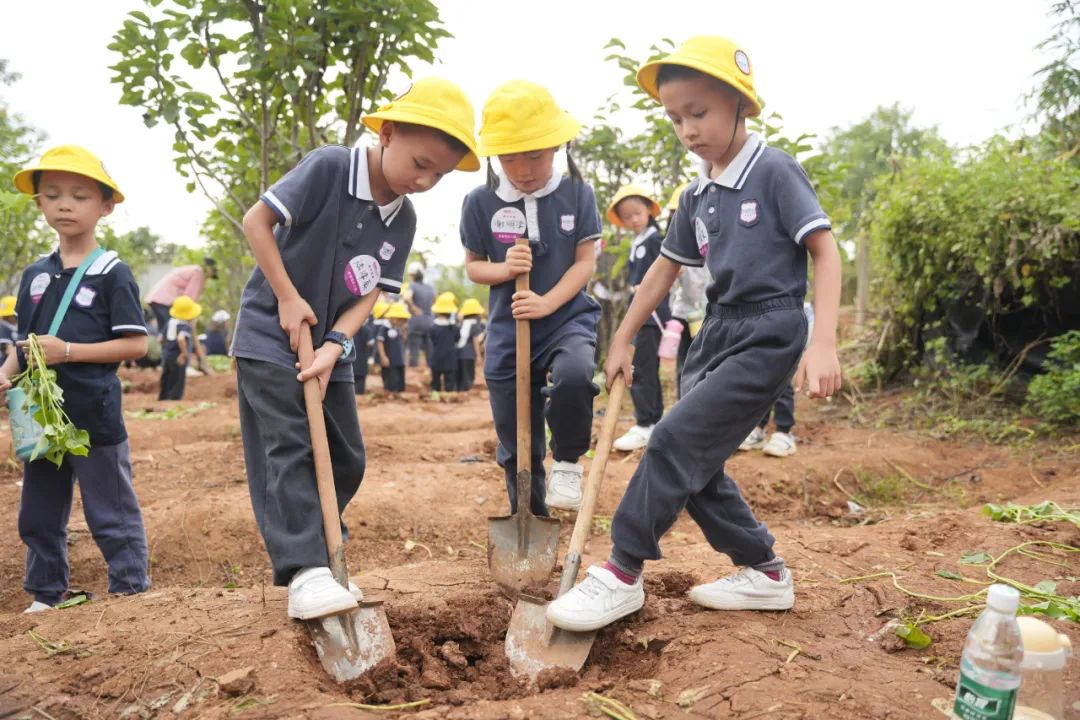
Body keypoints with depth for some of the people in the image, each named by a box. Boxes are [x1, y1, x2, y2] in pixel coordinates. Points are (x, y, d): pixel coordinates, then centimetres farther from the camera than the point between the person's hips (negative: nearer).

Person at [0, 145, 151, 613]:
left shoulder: (113, 273, -8)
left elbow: (135, 344, -12)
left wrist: (67, 351, -19)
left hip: (94, 419, -6)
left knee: (111, 515, 3)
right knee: (38, 516, 18)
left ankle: (131, 592, 16)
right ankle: (45, 595, 34)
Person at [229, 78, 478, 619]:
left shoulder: (402, 220, 0)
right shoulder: (329, 167, -17)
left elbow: (371, 293, -3)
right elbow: (256, 219, -16)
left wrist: (334, 346, -16)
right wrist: (287, 296, -17)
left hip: (330, 344, 6)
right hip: (269, 333, -6)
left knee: (346, 460, 7)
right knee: (288, 450, -13)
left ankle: (318, 551, 24)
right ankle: (303, 571, -12)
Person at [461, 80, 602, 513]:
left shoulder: (578, 194, -4)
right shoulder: (480, 202, -3)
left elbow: (586, 262, -5)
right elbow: (473, 266, 5)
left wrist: (547, 303, -20)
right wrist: (505, 268, -17)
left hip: (569, 318, -1)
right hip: (507, 333, 2)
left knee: (574, 375, -36)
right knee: (517, 451, 8)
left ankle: (567, 461, -7)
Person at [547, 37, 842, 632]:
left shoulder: (774, 171, -8)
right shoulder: (697, 198, 12)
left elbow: (825, 251, -12)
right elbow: (666, 267, 18)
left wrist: (823, 343, -22)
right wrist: (621, 341, 18)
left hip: (769, 333, -8)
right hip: (717, 330, 8)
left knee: (676, 441, -16)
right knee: (695, 462, 6)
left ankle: (621, 575, -4)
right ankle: (764, 572, 22)